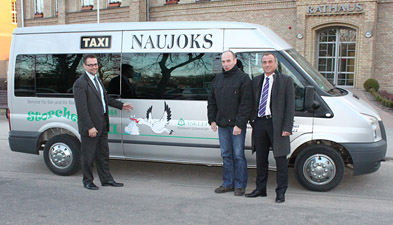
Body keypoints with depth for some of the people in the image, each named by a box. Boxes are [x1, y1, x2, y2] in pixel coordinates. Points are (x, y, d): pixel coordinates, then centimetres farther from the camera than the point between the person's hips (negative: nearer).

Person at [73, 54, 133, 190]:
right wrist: (89, 127, -22)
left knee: (103, 154, 15)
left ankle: (106, 179, 26)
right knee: (88, 156, 6)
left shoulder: (97, 79, 13)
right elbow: (81, 109, -20)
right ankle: (88, 181, 21)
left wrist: (121, 105, 21)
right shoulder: (80, 84, -16)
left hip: (102, 125, 8)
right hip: (90, 127, -8)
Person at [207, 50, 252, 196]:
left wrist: (239, 124, -17)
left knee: (238, 155, 0)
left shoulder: (243, 78, -6)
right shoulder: (217, 79, 13)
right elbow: (211, 101, 18)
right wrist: (212, 120, 10)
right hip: (222, 124, 6)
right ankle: (228, 184, 22)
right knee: (226, 155, 12)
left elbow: (246, 104, -12)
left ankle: (240, 185, 12)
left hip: (237, 125, -6)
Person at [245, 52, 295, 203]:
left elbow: (290, 106, -3)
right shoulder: (256, 81, 14)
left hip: (277, 124, -4)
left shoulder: (286, 81, 1)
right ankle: (260, 189, 25)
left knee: (280, 159, 2)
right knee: (261, 159, 12)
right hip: (259, 124, 4)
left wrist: (287, 127, -10)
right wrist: (252, 121, 8)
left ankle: (281, 192, 13)